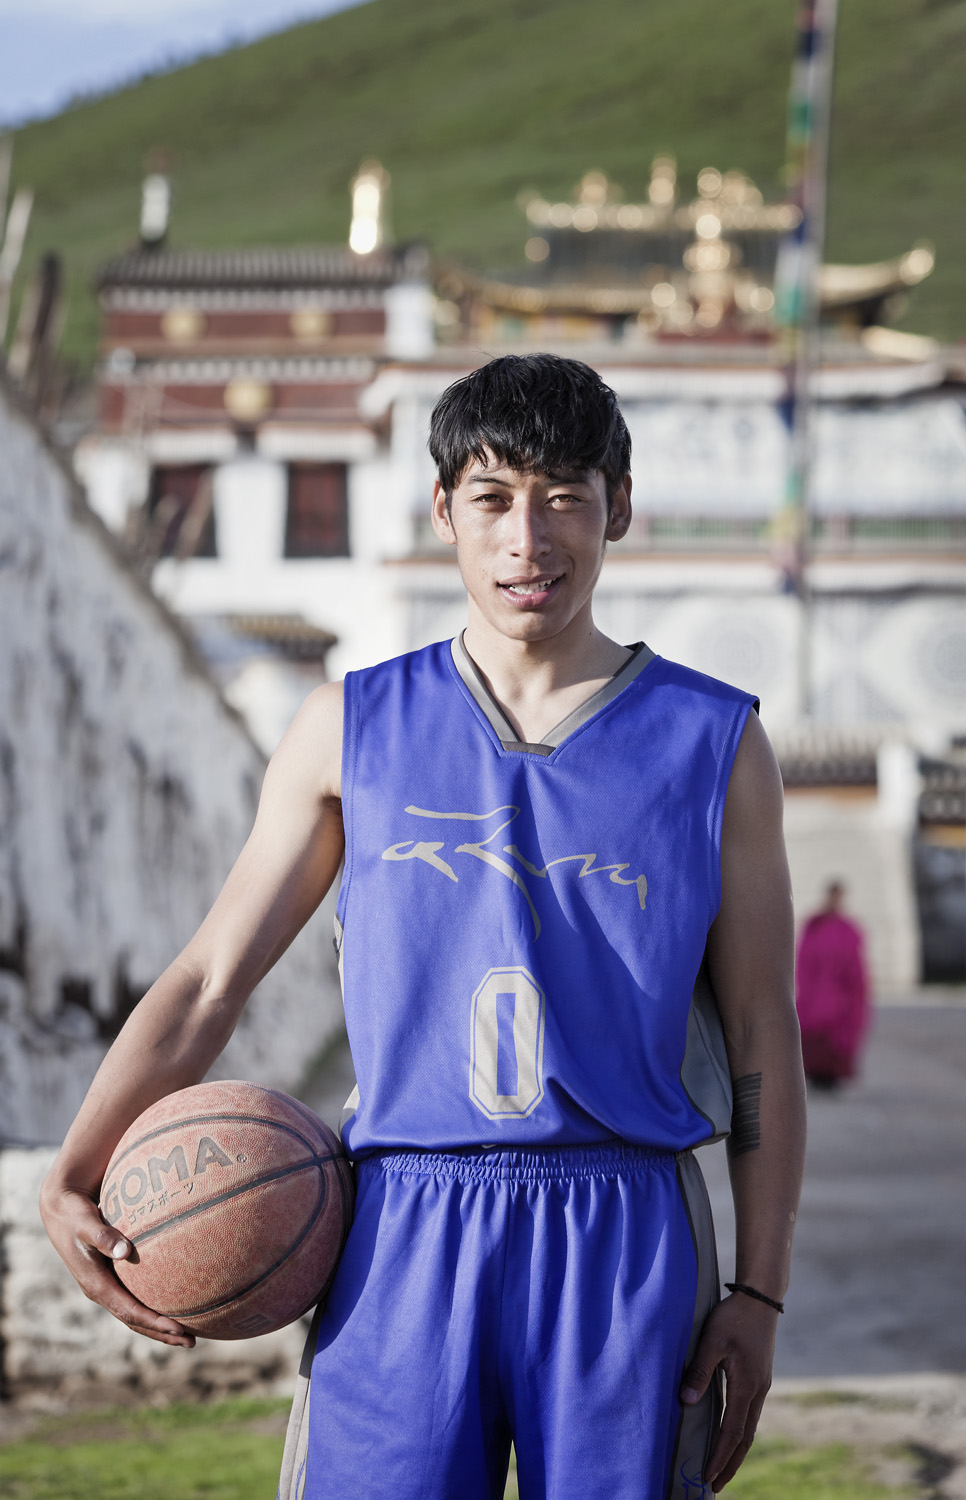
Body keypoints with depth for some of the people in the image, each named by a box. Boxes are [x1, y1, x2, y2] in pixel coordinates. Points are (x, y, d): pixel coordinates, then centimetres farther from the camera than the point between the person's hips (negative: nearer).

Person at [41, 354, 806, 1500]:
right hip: (404, 1238, 0)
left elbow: (761, 1037, 9)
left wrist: (760, 1291, 2)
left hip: (626, 1242, 0)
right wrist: (72, 1181, -4)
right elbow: (209, 979, 9)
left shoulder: (712, 742, 8)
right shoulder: (353, 731, 10)